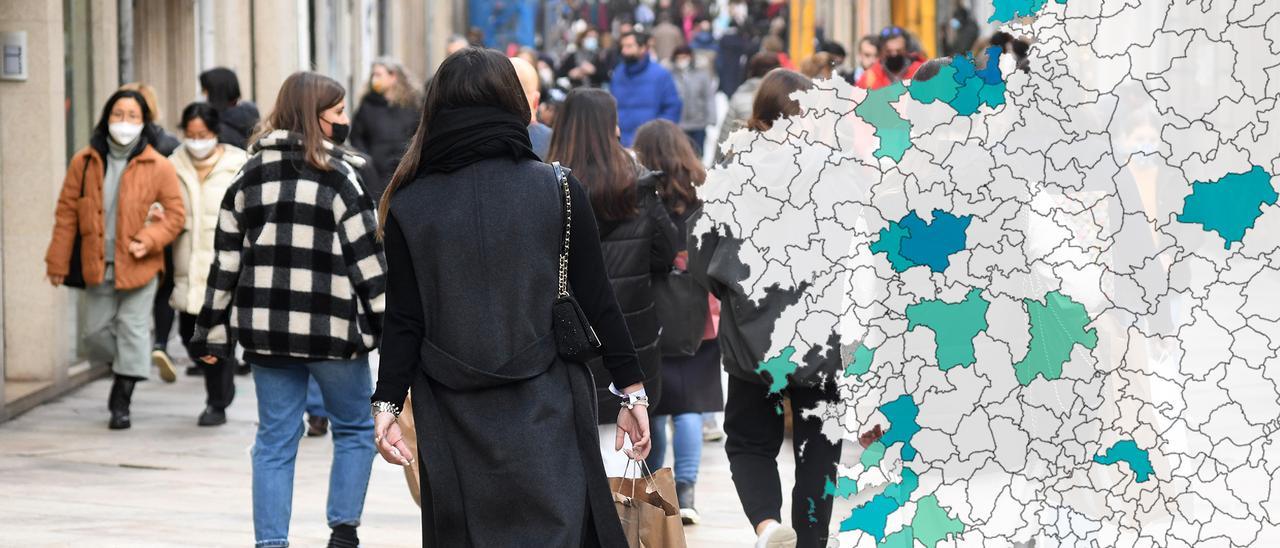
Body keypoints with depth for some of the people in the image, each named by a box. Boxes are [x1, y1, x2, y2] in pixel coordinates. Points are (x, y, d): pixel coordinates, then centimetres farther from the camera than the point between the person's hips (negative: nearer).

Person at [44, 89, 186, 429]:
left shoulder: (158, 167, -6)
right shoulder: (84, 162, 1)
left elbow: (175, 214, -1)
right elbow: (66, 213, 6)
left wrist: (150, 240, -18)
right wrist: (58, 261, 5)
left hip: (138, 265, -3)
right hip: (98, 265, 3)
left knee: (132, 330, -2)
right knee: (96, 332, 7)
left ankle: (121, 404, 7)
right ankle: (123, 373, 35)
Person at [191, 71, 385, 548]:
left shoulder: (251, 174, 9)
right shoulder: (339, 175, -6)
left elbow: (226, 256, 9)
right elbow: (366, 257, -8)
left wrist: (214, 330, 13)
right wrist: (390, 324, -3)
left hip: (264, 329, 4)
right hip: (331, 327, -4)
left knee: (275, 439, 9)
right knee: (355, 427, 14)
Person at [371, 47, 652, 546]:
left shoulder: (410, 206, -2)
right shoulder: (559, 191, -3)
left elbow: (404, 323, -3)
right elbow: (598, 302, -1)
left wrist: (387, 405, 3)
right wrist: (631, 390, 6)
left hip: (453, 416, 1)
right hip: (543, 409, -1)